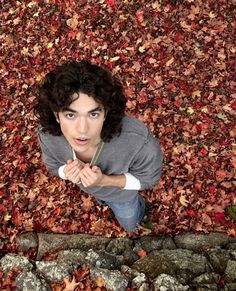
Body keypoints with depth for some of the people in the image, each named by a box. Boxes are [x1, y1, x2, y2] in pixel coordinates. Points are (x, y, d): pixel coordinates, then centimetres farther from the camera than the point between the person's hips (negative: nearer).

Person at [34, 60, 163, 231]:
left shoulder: (140, 141, -49)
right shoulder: (47, 134, -38)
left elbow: (148, 178, -26)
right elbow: (54, 165, -14)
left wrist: (105, 180, -43)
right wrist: (68, 173, -38)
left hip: (122, 190, -2)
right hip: (86, 186, 2)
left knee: (129, 223, 32)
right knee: (100, 197, 40)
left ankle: (138, 208, 68)